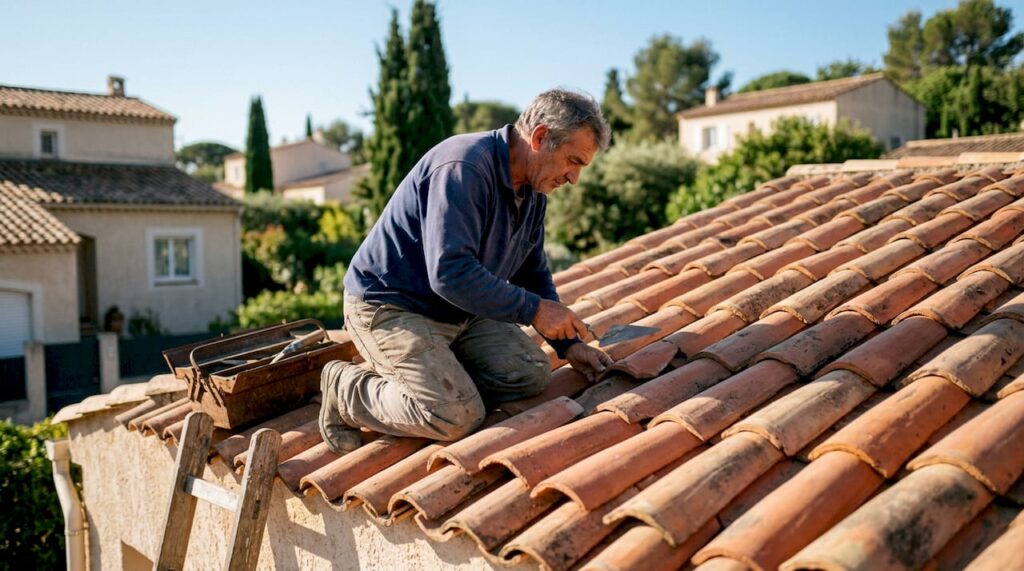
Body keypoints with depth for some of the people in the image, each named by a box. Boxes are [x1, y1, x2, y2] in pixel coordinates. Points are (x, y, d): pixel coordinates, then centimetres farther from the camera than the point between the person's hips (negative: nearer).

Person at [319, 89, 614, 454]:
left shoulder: (533, 189, 4)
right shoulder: (464, 168, -26)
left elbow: (532, 271, 15)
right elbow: (450, 273, -33)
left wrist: (567, 343, 7)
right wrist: (533, 309, -26)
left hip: (459, 309, 9)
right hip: (389, 307, -9)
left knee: (532, 375, -4)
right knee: (457, 417, -21)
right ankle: (346, 389, 1)